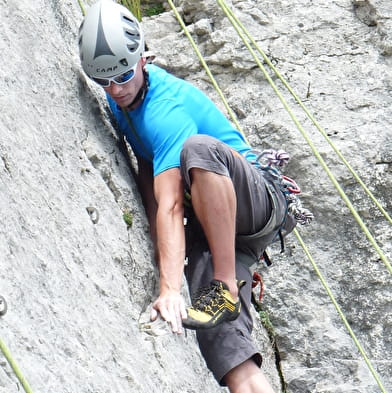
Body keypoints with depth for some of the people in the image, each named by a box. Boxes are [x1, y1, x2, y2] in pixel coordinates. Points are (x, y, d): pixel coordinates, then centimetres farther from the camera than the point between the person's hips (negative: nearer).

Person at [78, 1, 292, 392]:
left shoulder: (167, 109, -22)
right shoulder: (121, 99, 5)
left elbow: (170, 206, -32)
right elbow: (150, 191, 12)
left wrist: (170, 289, -39)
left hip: (252, 202, -7)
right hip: (207, 220, 7)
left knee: (198, 148, -39)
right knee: (218, 327, -18)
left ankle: (228, 286, -33)